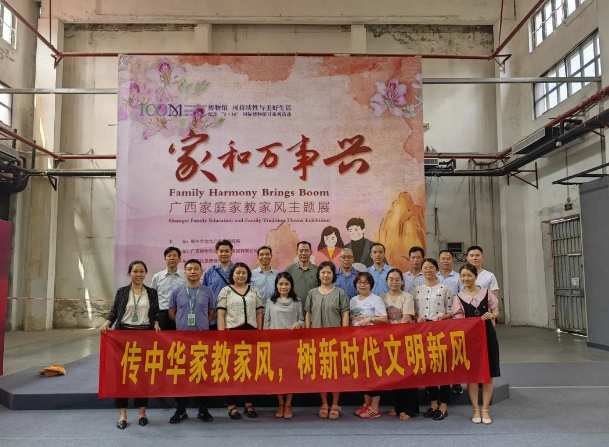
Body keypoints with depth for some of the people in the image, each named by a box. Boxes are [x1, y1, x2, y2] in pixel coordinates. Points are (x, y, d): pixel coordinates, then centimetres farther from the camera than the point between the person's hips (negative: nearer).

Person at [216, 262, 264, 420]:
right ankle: (232, 405, 8)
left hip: (251, 332, 3)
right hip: (232, 332, -3)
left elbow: (259, 313, 12)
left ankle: (248, 404, 15)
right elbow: (220, 314, -1)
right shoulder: (225, 291, 4)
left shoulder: (254, 291, 13)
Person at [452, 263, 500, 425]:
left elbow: (496, 311, 10)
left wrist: (491, 315, -11)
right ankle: (476, 410, 14)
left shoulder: (486, 293, 3)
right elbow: (459, 320, 0)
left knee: (488, 374, 4)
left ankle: (485, 410, 14)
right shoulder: (458, 298, 1)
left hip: (487, 334, 1)